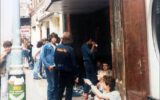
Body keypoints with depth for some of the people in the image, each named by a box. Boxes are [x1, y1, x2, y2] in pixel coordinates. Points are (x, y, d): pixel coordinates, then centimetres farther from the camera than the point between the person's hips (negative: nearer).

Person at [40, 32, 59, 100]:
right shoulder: (46, 46, 1)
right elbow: (42, 57, -6)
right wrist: (48, 65, -13)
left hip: (56, 68, 5)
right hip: (50, 68, -5)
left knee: (56, 85, 9)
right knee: (51, 85, -6)